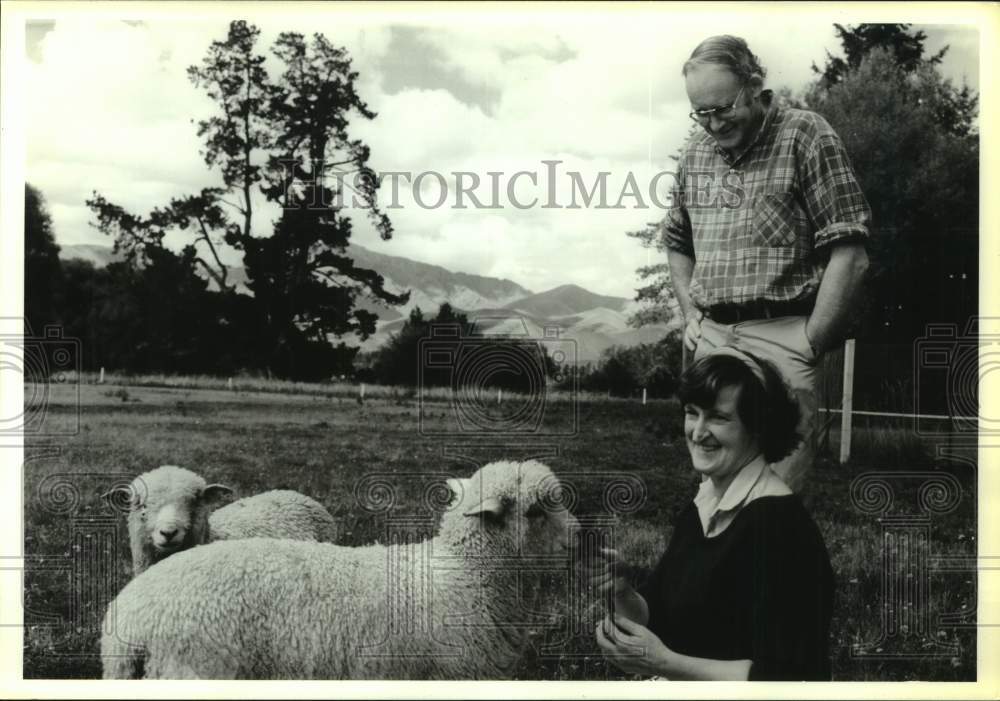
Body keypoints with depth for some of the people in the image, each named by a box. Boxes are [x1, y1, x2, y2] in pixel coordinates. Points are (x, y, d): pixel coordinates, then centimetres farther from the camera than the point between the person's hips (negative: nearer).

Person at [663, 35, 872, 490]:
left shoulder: (805, 137, -5)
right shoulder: (696, 152, 12)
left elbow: (849, 256, -10)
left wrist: (810, 344, -12)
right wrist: (691, 316, 12)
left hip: (779, 337, -5)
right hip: (711, 340, 6)